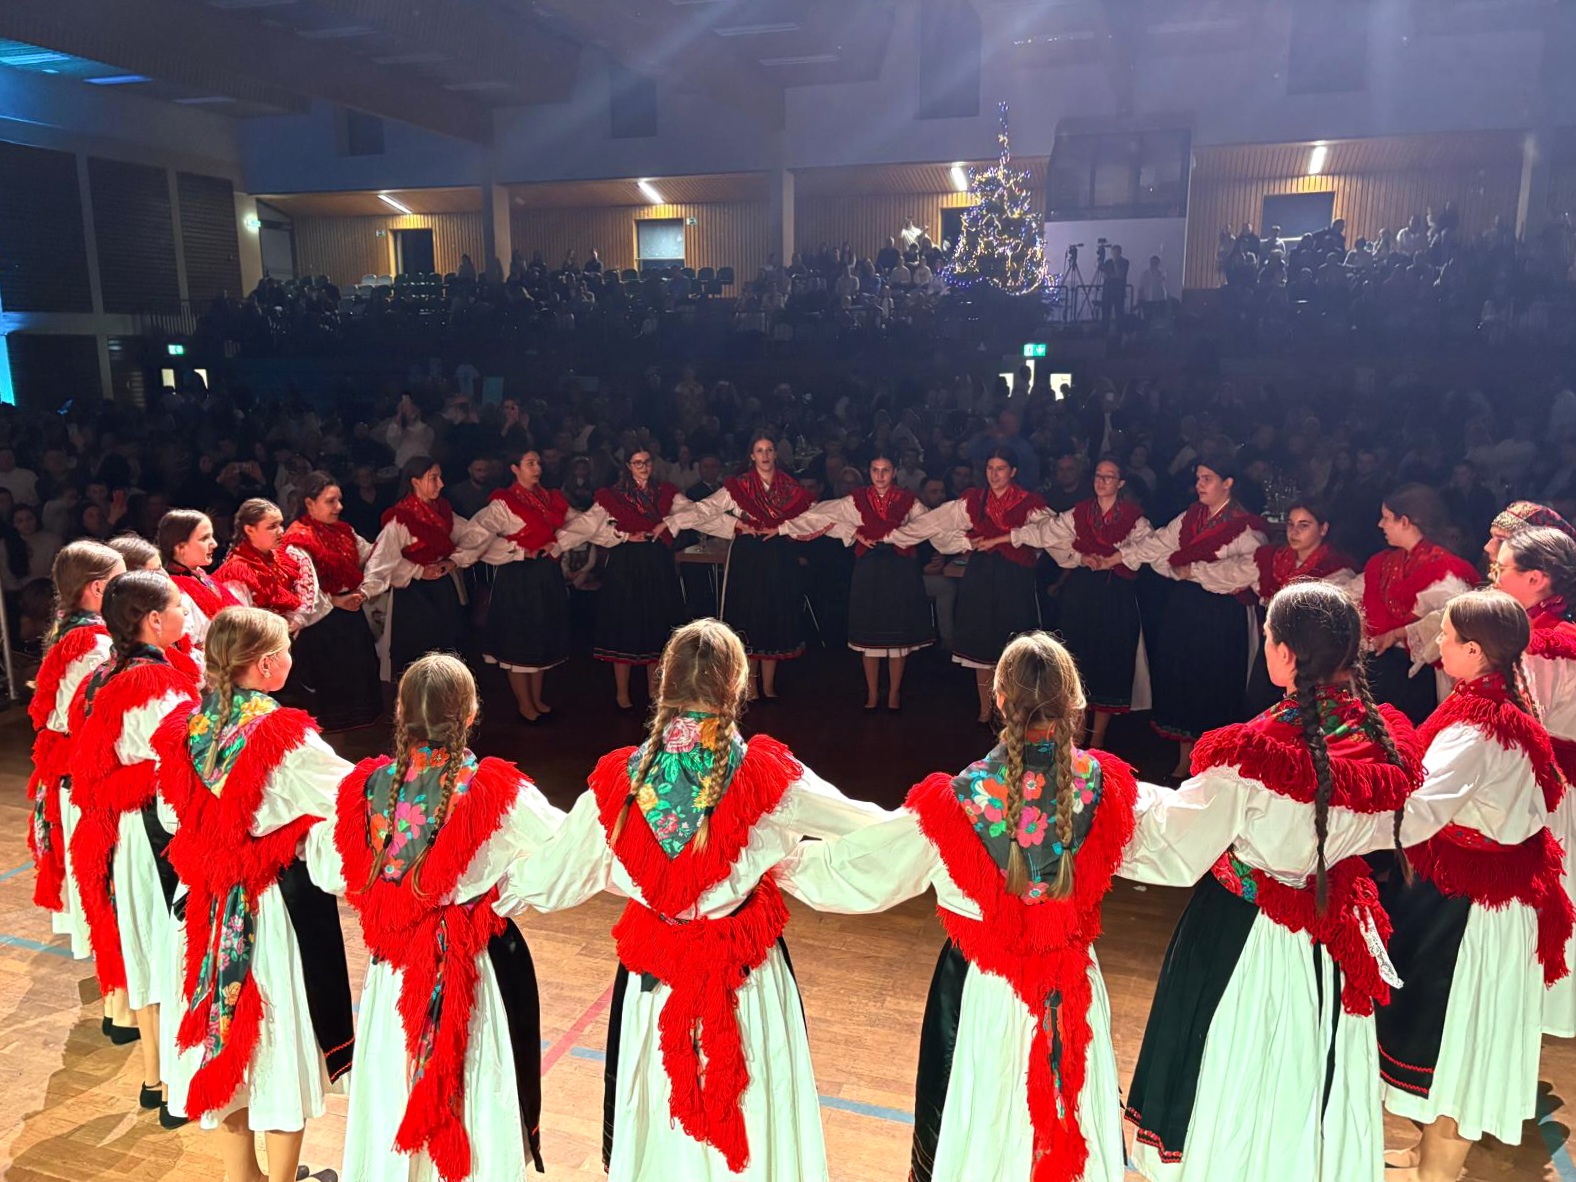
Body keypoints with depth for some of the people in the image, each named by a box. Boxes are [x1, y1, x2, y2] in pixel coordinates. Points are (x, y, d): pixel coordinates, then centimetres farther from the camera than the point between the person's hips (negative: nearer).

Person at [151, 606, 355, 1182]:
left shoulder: (184, 728, -4)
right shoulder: (285, 737, -23)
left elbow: (176, 816, 8)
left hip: (211, 901, 6)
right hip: (282, 905, -6)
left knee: (228, 1037, 21)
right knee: (283, 1036, 11)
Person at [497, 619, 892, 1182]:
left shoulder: (620, 780, -13)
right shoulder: (767, 776, -18)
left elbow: (553, 873, -1)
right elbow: (870, 827, -5)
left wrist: (502, 891, 20)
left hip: (651, 972, 2)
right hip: (744, 973, -2)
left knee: (656, 1109, 23)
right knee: (747, 1110, 20)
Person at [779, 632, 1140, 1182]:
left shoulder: (954, 803, -24)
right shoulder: (1105, 786, -16)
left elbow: (858, 869, -13)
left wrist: (781, 859, 2)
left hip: (982, 993, -2)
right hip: (1074, 990, 2)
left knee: (982, 1119, 20)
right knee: (1075, 1113, 25)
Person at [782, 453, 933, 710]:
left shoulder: (907, 500, 3)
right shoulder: (857, 500, 3)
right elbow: (820, 515, -1)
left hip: (900, 571, 0)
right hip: (868, 570, 0)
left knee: (899, 633, 4)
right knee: (870, 632, 5)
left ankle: (894, 693, 18)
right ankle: (872, 693, 18)